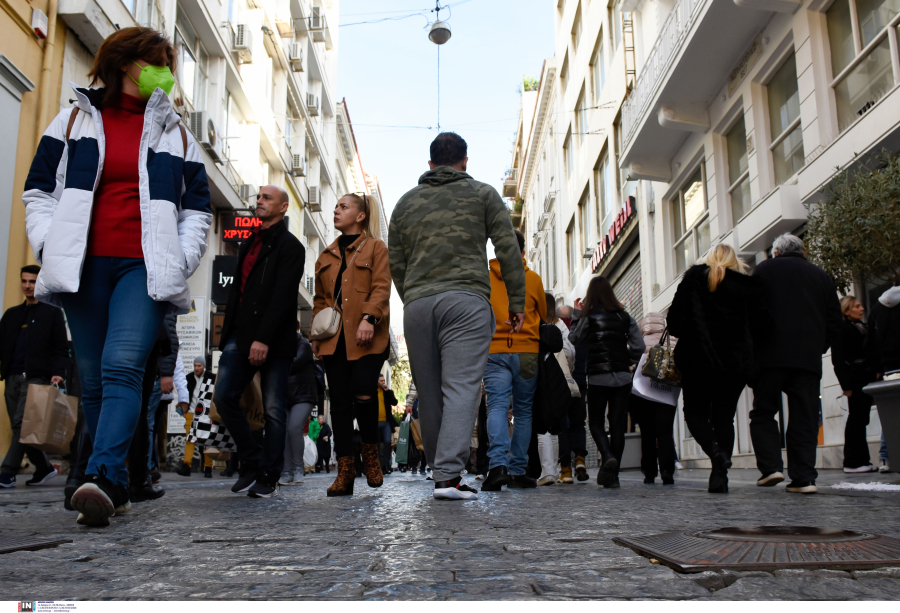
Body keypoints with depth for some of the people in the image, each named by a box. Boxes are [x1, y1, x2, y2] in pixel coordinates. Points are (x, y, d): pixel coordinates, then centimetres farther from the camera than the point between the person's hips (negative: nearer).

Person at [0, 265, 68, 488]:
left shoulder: (52, 313, 7)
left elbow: (61, 348, 1)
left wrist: (58, 373, -14)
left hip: (37, 377, -6)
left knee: (23, 423, -14)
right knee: (19, 427, 5)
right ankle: (44, 468, 16)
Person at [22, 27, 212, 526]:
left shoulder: (174, 132, 19)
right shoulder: (75, 120, 17)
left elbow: (198, 208, 18)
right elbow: (37, 190, 16)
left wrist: (180, 262, 3)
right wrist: (51, 249, 1)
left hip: (144, 268, -1)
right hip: (83, 268, 2)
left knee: (122, 367, -21)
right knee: (93, 380, 1)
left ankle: (101, 478, -30)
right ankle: (116, 488, 9)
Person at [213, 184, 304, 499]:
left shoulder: (289, 246, -2)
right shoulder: (248, 245, 23)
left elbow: (283, 296, -13)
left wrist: (264, 338, -21)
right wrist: (228, 333, 13)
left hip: (273, 341, -7)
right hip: (240, 336, 7)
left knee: (274, 409, -1)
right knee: (224, 397, -4)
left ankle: (268, 477, 7)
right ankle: (252, 463, 11)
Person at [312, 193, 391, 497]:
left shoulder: (376, 248, 8)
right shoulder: (326, 255, 23)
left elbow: (381, 288, -4)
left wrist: (369, 318, -19)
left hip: (367, 337, -5)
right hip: (333, 338, 5)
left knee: (363, 393, -18)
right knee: (340, 402, 0)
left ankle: (370, 453, 8)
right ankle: (345, 471, 3)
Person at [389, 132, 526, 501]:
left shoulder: (406, 202, 20)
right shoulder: (482, 194, 12)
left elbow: (395, 262, 19)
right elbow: (508, 250, 4)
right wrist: (517, 302, 7)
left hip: (417, 304, 3)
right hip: (466, 300, -3)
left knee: (429, 394, 9)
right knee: (461, 387, -8)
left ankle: (440, 470, 16)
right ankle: (448, 474, -18)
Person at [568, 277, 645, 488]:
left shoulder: (588, 317, -4)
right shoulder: (624, 316, 6)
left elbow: (573, 339, 8)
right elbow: (639, 346, 2)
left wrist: (577, 315, 13)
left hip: (598, 377, -2)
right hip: (622, 377, 3)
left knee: (596, 421, 8)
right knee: (618, 424, 4)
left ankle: (607, 456, -19)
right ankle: (612, 475, 4)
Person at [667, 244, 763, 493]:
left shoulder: (694, 277, 1)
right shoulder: (748, 285, 5)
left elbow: (675, 316, -5)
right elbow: (758, 323, 2)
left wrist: (686, 336, 12)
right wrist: (744, 350, 17)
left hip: (698, 359, -2)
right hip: (737, 361, 2)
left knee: (695, 411, 10)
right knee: (724, 417, 8)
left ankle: (714, 450, -19)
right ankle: (720, 476, -1)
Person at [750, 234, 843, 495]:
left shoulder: (764, 269, 6)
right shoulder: (821, 275, 16)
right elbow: (835, 324, 15)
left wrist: (752, 349, 6)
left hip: (771, 356, -3)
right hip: (810, 358, 3)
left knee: (763, 412, 6)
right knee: (805, 418, 5)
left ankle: (770, 466, -6)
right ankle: (804, 477, 3)